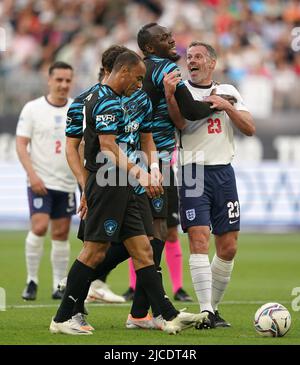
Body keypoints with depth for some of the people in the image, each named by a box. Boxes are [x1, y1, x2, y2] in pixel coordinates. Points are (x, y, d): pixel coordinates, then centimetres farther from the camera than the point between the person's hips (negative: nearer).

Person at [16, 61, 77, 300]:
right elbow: (21, 144, -3)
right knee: (39, 227, -16)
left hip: (67, 183, 3)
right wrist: (33, 175, -15)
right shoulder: (33, 109, -2)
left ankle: (59, 285, 13)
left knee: (61, 234, 5)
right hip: (40, 182, -3)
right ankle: (32, 281, -4)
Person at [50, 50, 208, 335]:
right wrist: (139, 174, -29)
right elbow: (108, 149, -23)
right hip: (107, 186, -10)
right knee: (94, 252, -6)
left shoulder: (106, 99, 18)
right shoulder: (107, 101, -14)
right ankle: (62, 319, 0)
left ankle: (169, 316, 4)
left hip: (119, 189, 10)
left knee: (143, 250, 6)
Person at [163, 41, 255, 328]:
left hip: (223, 172, 4)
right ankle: (206, 311, -14)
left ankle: (214, 305, 19)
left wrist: (226, 106, -8)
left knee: (228, 247, 4)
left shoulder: (227, 92, 13)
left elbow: (249, 129, 6)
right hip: (193, 172, -4)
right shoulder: (181, 90, 3)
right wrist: (169, 95, -33)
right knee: (199, 239, -14)